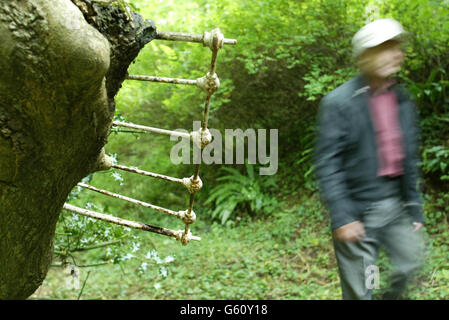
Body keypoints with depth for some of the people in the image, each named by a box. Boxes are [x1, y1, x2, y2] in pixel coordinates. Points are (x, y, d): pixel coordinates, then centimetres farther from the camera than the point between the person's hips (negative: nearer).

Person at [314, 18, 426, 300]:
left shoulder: (403, 100, 7)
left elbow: (409, 158, 13)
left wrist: (415, 207, 12)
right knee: (359, 291, 3)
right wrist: (342, 217, -20)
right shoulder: (338, 102, -12)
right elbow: (327, 166, -15)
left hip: (395, 205, 6)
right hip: (358, 211, -6)